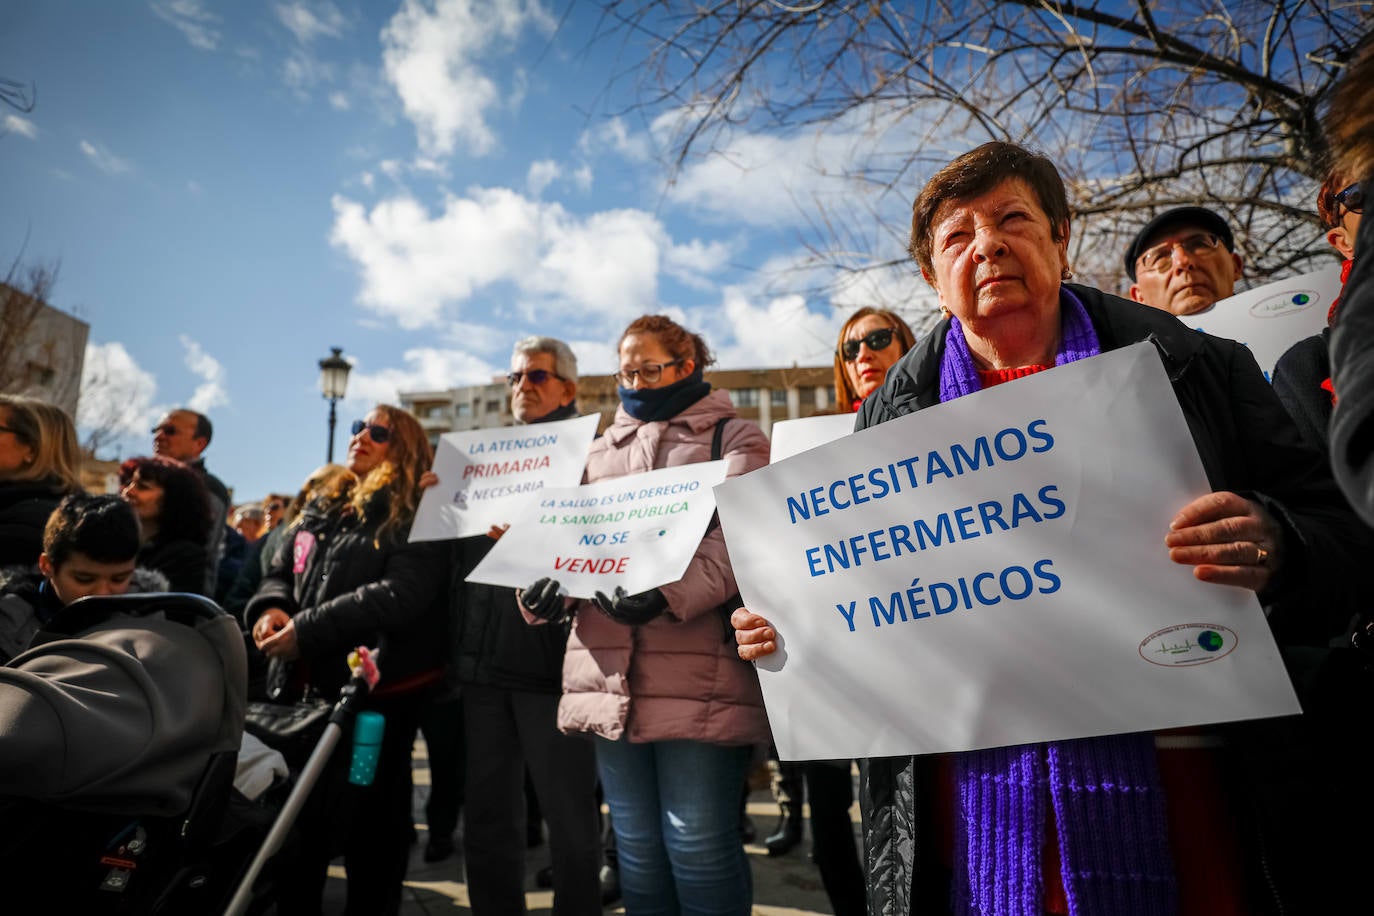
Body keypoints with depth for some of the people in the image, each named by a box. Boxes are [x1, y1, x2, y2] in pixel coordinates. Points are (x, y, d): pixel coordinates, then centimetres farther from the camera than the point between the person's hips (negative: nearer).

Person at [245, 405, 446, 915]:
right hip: (302, 688, 7)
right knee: (295, 821, 18)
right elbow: (279, 573, 18)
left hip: (376, 692, -7)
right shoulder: (320, 511, 16)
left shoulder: (415, 517, -8)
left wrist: (308, 630, -21)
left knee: (371, 826, 6)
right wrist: (271, 606, -6)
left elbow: (402, 594, -21)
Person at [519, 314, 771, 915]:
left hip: (696, 676, -5)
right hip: (610, 675, 5)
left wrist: (669, 592, -26)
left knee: (697, 846, 0)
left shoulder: (734, 439, 6)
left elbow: (737, 540, -9)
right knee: (636, 846, 14)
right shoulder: (602, 449, 22)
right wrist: (547, 586, -5)